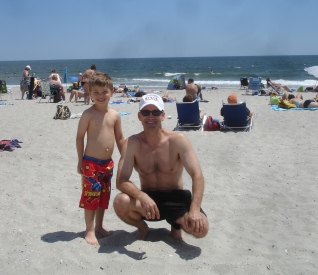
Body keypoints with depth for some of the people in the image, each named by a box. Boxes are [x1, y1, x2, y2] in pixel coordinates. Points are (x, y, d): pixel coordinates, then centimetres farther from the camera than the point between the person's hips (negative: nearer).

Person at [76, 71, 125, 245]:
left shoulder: (115, 115, 4)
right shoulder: (88, 114, -10)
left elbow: (120, 138, 12)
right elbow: (80, 137, -7)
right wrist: (80, 160, -7)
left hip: (108, 163, 5)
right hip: (90, 162, -5)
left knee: (104, 196, 14)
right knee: (91, 195, -2)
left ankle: (99, 226, 30)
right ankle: (89, 230, 11)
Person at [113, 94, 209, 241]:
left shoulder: (178, 140, -13)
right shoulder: (132, 143, -11)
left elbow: (197, 176, -18)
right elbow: (121, 181, -18)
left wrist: (195, 209, -34)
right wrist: (142, 197, -39)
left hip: (176, 199, 0)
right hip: (147, 199, 1)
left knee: (200, 228, -27)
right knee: (120, 202, -31)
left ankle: (176, 224, 12)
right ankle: (141, 227, 5)